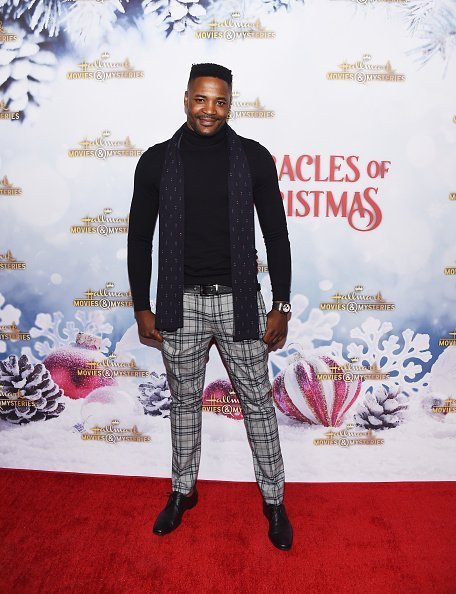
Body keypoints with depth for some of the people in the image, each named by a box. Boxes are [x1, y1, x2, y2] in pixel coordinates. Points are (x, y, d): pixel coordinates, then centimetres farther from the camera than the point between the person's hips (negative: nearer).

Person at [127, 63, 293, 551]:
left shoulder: (254, 157, -1)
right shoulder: (157, 161, 2)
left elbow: (276, 234, 1)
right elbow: (140, 238, 5)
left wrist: (281, 306, -2)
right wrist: (142, 307, 3)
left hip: (239, 300, -1)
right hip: (180, 303, 1)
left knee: (257, 401, 9)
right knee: (184, 401, 15)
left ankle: (273, 499, 29)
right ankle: (183, 490, 38)